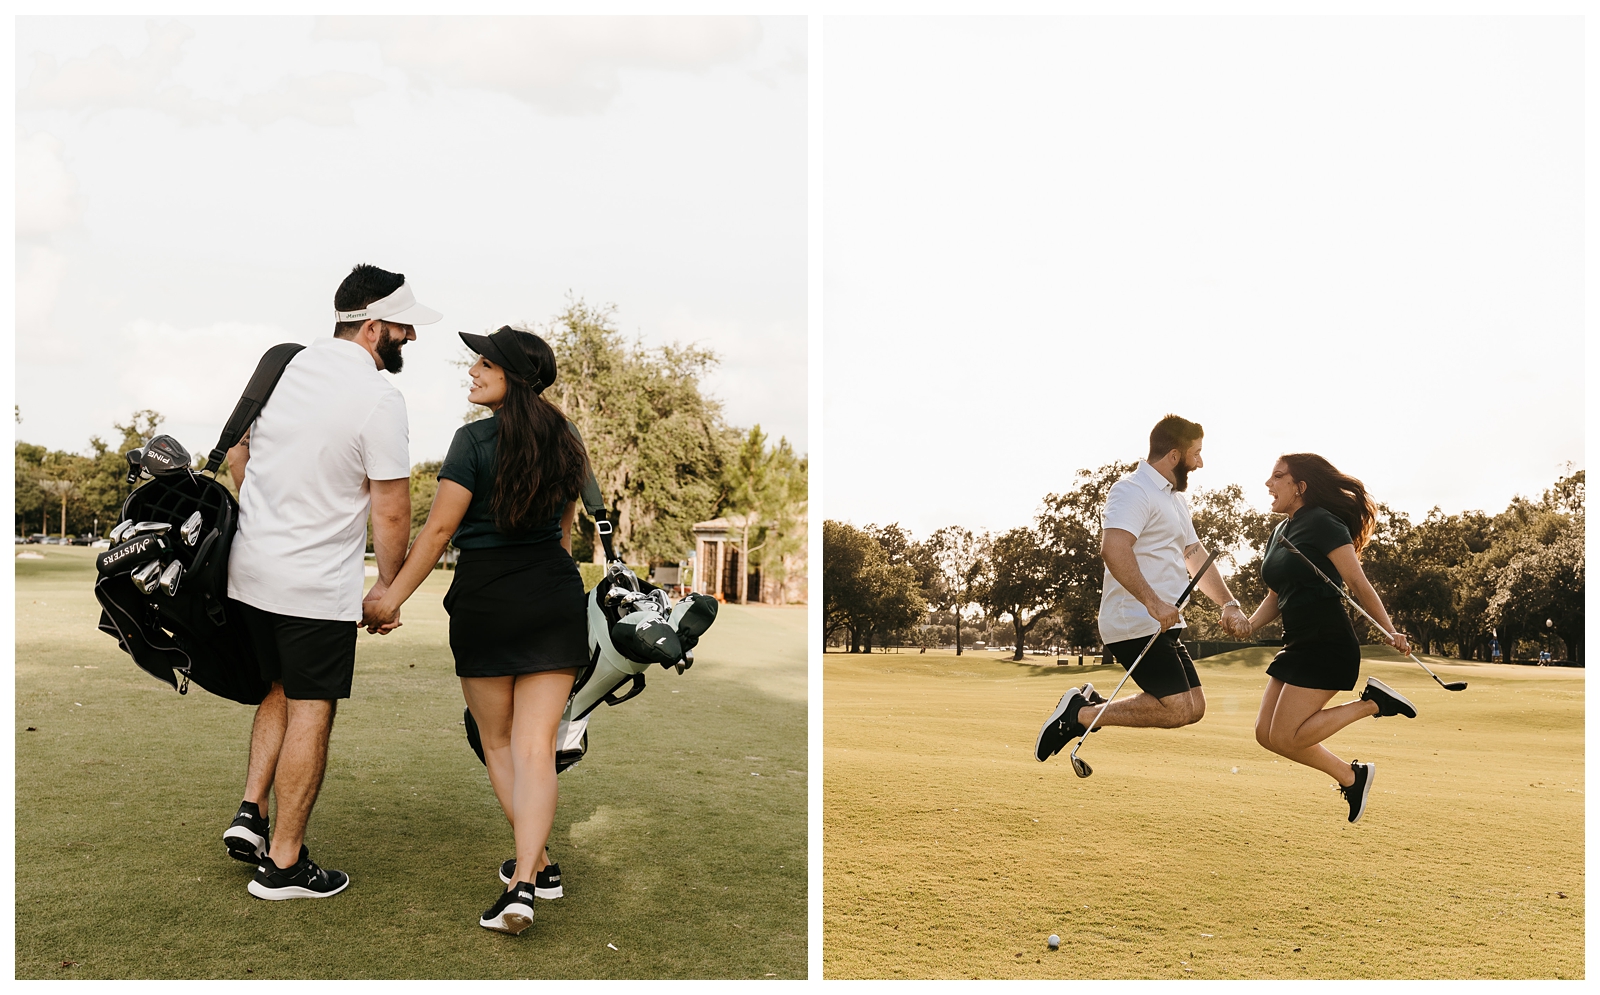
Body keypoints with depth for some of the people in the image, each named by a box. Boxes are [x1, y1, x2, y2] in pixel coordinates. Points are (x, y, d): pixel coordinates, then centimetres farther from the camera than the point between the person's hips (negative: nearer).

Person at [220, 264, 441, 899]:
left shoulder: (282, 364, 6)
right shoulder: (378, 399, -16)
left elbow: (236, 454, 17)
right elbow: (391, 511, -14)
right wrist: (389, 588, 0)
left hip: (249, 570, 7)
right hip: (320, 585, -7)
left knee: (282, 691, 24)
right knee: (311, 713, 3)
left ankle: (251, 812, 17)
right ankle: (284, 863, 10)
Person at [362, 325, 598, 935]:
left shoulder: (475, 440, -11)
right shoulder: (561, 438, 7)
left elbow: (440, 529, -13)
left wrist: (391, 599, -6)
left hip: (487, 599, -4)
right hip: (556, 598, 4)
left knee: (498, 742, 14)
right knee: (536, 745, 1)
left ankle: (538, 863, 23)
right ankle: (525, 881, -9)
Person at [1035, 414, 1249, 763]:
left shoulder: (1176, 497, 20)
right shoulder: (1134, 492, -14)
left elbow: (1195, 555, 28)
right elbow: (1113, 549, -29)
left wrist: (1229, 603, 16)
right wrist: (1153, 602, -36)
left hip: (1162, 625, 10)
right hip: (1136, 625, -10)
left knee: (1193, 708, 8)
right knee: (1178, 710, -15)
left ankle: (1094, 705, 13)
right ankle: (1080, 713, -6)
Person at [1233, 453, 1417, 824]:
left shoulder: (1322, 523, -11)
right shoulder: (1279, 532, 15)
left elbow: (1358, 583, -15)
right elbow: (1276, 596, 18)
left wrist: (1390, 632, -22)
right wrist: (1250, 625, 0)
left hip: (1327, 644, -9)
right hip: (1297, 645, 9)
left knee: (1285, 736, -12)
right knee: (1267, 733, 5)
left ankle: (1371, 702, 1)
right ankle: (1351, 775, 19)